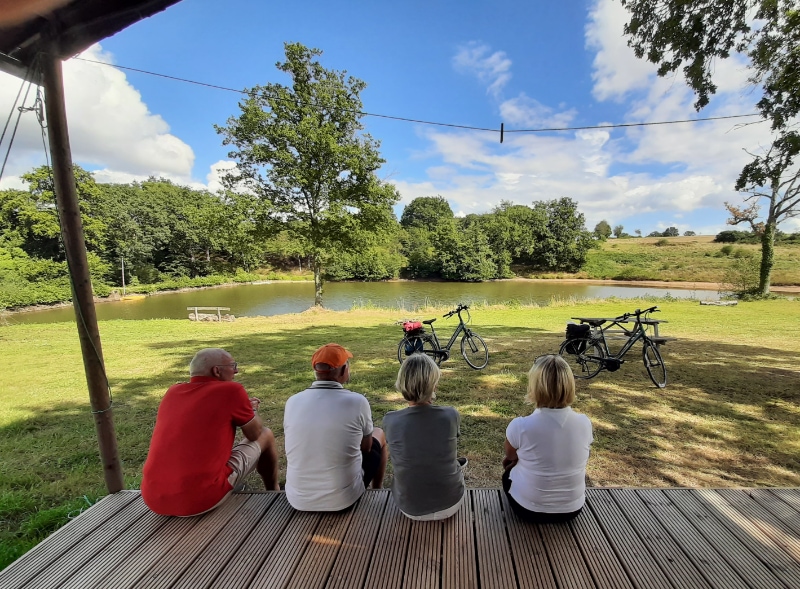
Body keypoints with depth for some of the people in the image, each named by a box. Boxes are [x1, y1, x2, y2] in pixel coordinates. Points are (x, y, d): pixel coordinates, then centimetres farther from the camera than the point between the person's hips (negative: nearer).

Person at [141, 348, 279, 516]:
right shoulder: (231, 390, -9)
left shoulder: (173, 392, 8)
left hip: (153, 499, 7)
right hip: (203, 499, -6)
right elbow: (255, 434, 6)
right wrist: (251, 410, 24)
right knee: (265, 436, 12)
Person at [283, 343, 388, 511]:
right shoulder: (357, 401, -18)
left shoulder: (292, 402, -9)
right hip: (344, 498, -3)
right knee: (379, 434, 19)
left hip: (298, 500, 3)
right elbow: (366, 447, -1)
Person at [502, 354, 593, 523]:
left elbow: (510, 456, -3)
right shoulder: (585, 423, -16)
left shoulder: (520, 426, -26)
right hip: (573, 509, 3)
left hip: (529, 509, -2)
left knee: (509, 472, 27)